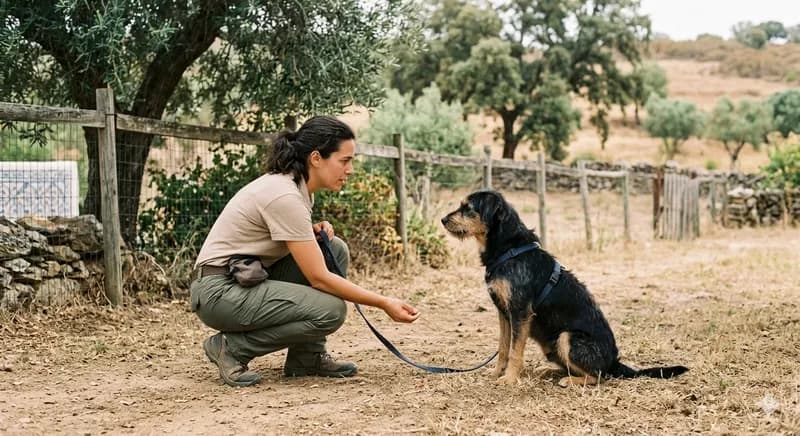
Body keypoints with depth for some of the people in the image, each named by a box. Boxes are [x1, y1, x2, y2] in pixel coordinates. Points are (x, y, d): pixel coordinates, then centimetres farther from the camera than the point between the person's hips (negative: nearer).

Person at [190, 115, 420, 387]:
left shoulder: (294, 184, 5)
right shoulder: (285, 195, -23)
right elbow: (318, 278, -22)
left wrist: (313, 231, 1)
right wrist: (384, 303, -18)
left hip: (248, 276, 10)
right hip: (219, 291, -10)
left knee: (335, 249, 1)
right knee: (331, 311, -22)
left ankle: (307, 357, 5)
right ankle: (231, 347, -6)